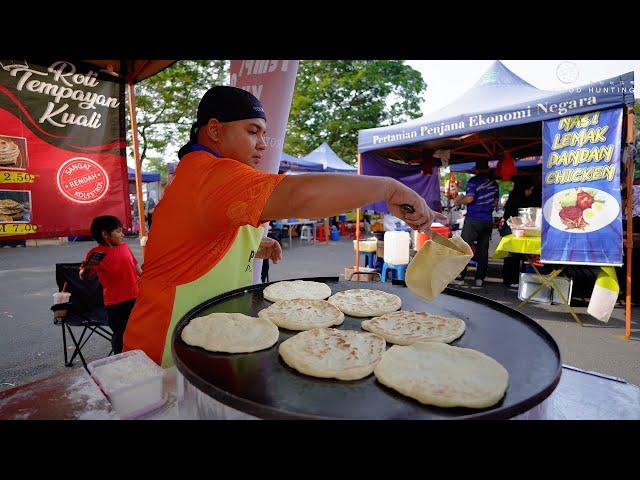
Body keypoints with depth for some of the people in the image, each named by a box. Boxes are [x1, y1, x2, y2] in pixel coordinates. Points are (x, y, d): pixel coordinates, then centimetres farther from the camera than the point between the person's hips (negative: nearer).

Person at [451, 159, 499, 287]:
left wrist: (458, 201, 2)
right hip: (488, 220, 6)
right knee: (483, 249, 7)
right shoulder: (494, 183, 12)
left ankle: (459, 277, -4)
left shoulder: (473, 181, -6)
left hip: (473, 220, -5)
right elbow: (495, 203, 16)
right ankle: (480, 278, 9)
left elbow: (469, 198, -16)